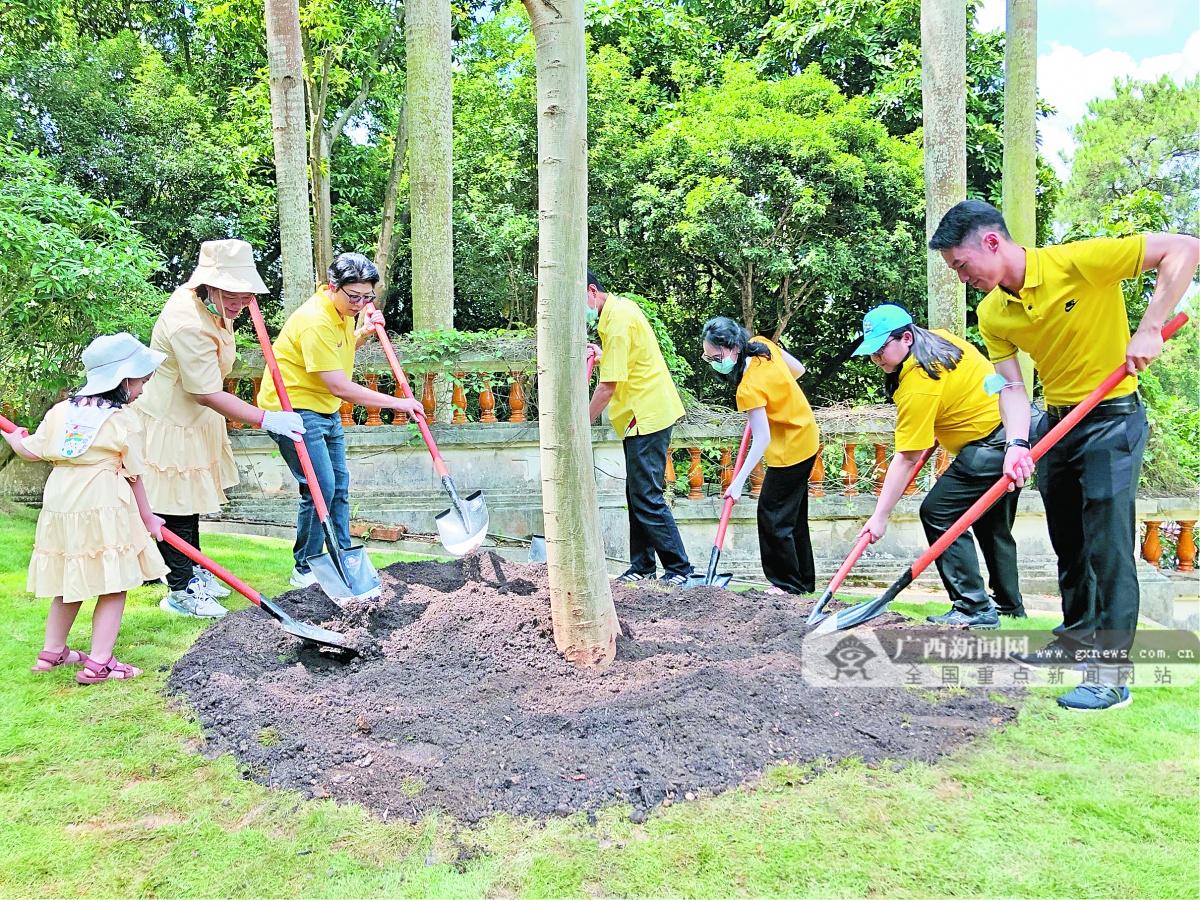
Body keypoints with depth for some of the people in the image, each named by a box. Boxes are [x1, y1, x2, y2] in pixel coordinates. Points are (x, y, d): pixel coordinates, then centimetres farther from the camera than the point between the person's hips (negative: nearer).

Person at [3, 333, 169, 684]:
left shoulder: (61, 410, 10)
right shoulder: (125, 420, -5)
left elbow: (33, 450, 12)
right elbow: (133, 476, 0)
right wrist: (147, 517, 11)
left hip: (60, 507, 7)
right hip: (104, 509, -6)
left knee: (69, 584, 21)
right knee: (113, 587, 1)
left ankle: (52, 651, 33)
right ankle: (98, 662, -2)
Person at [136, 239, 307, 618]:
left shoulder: (202, 298, -2)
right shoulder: (189, 325, -32)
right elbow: (209, 395, -30)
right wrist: (266, 419, -29)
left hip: (192, 420, 10)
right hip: (169, 425, -10)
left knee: (190, 501, 21)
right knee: (176, 509, 0)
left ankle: (194, 572, 36)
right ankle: (181, 590, 12)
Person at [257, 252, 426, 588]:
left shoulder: (345, 310, 2)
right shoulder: (315, 321, -26)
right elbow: (339, 387, -29)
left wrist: (364, 333, 1)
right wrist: (397, 403, -25)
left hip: (326, 410, 9)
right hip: (294, 409, -9)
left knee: (339, 487, 11)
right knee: (320, 488, -12)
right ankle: (304, 570, 2)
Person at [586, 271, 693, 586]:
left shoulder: (618, 320, -18)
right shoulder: (621, 307, 13)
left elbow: (608, 385, -21)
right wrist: (603, 356, 10)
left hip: (647, 416, -11)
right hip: (643, 414, 11)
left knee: (647, 497, -7)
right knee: (637, 494, 13)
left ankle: (679, 568, 1)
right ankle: (641, 566, 20)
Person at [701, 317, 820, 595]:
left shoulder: (749, 388, -29)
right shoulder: (763, 344, -7)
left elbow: (762, 439, -27)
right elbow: (798, 369, 9)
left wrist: (738, 481, -25)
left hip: (790, 449, -10)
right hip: (806, 438, 10)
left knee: (773, 516, -1)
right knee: (793, 515, 17)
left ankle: (788, 584, 9)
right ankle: (803, 581, 27)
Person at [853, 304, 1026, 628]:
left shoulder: (918, 386, -22)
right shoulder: (941, 338, 5)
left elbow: (906, 459, -22)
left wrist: (880, 516, -19)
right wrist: (937, 432, 16)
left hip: (993, 442, -11)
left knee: (937, 513, -11)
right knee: (992, 523, 21)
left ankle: (974, 609, -10)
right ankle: (1010, 606, 34)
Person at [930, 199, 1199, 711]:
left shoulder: (1078, 261, -21)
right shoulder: (992, 314, -3)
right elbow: (1012, 386, -4)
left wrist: (1149, 328, -26)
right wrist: (1017, 444, -20)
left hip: (1113, 417, -7)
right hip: (1056, 421, 7)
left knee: (1107, 542, -9)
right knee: (1067, 541, 16)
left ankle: (1110, 672, -1)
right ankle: (1078, 637, 33)